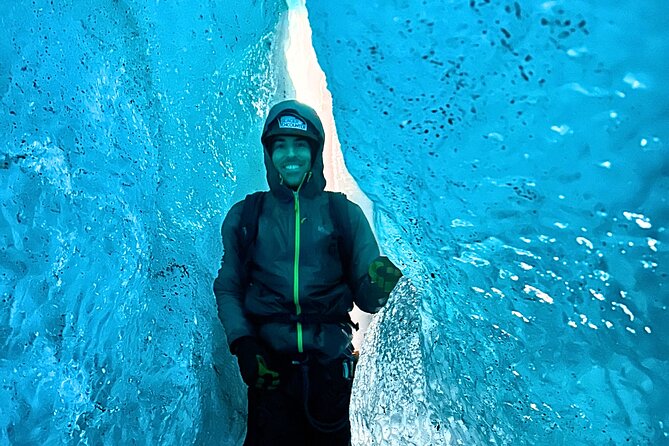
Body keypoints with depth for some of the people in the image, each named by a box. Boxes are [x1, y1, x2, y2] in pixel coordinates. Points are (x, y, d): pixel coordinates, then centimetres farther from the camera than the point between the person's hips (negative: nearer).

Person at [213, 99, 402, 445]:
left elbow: (365, 297, 1)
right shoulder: (245, 216, 5)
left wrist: (378, 285, -22)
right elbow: (227, 288, 8)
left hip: (330, 364, 1)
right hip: (269, 364, 0)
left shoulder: (345, 213, 3)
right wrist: (241, 341, -8)